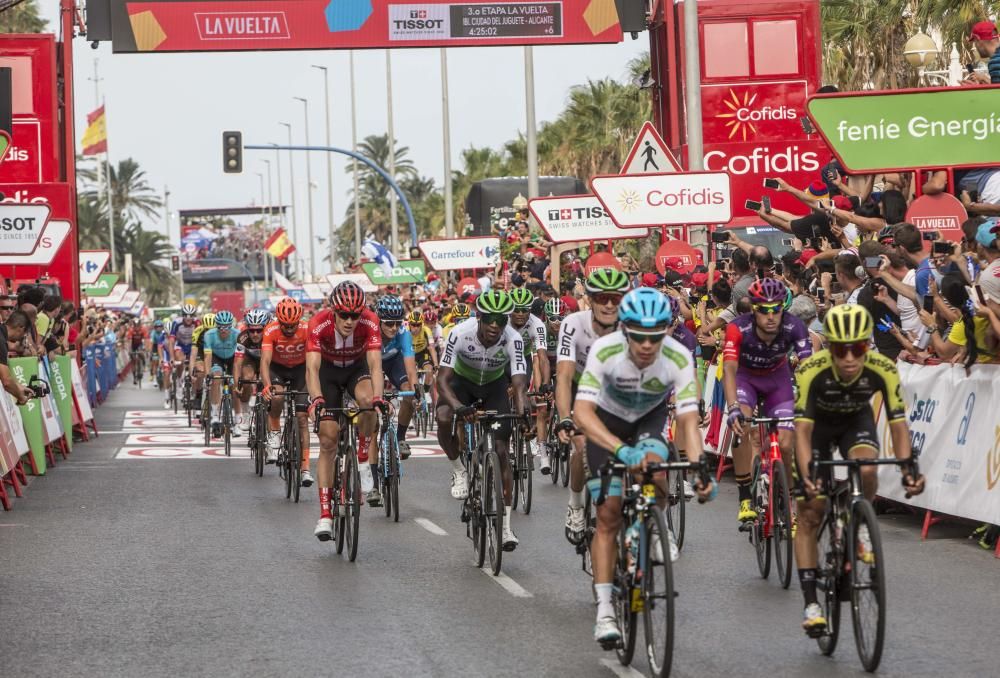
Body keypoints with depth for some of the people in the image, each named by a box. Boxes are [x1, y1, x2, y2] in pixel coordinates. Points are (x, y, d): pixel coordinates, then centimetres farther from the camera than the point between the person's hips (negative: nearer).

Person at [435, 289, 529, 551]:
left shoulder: (513, 340, -31)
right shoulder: (460, 333, -33)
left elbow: (519, 382, -36)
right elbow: (443, 377, -35)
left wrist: (522, 411, -57)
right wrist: (457, 406, -53)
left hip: (494, 385, 0)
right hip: (462, 380, 0)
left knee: (502, 450, -8)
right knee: (444, 419, -32)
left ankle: (506, 524, -1)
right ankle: (458, 470, -3)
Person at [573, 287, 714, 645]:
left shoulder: (679, 358, -31)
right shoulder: (605, 351, -35)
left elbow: (688, 419, -30)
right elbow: (582, 412, -42)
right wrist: (621, 450, -56)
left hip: (651, 416, 1)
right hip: (608, 419, -1)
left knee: (652, 463, -33)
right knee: (608, 515, -9)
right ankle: (604, 609, -5)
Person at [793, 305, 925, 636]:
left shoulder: (882, 369, -31)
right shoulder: (811, 370, -36)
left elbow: (898, 423, -27)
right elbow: (803, 429, -35)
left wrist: (908, 467, -43)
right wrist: (807, 474, -50)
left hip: (856, 420, 1)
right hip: (818, 423, -1)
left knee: (865, 469, -33)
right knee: (809, 513, -6)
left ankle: (860, 525, -1)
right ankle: (811, 603, 0)